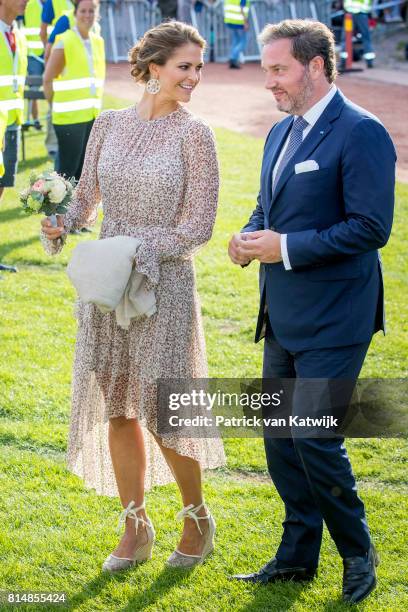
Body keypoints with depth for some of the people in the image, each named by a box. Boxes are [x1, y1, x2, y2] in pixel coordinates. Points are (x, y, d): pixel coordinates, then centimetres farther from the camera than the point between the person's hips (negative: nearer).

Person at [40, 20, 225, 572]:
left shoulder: (193, 135, -6)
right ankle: (136, 527, 21)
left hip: (166, 282, -4)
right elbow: (87, 195, 13)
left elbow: (198, 226, -8)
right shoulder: (109, 125, 5)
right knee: (119, 408, 7)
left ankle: (197, 518, 21)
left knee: (162, 411, -2)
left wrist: (140, 250, -18)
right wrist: (62, 224, -7)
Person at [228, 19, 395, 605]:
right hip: (283, 315, 9)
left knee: (314, 438, -8)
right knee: (280, 437, 13)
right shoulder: (282, 133, 13)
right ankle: (298, 556, 27)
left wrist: (287, 248, -20)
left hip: (332, 320, -9)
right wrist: (250, 237, 1)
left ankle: (358, 553, 13)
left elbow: (372, 226, -20)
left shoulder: (360, 133, -15)